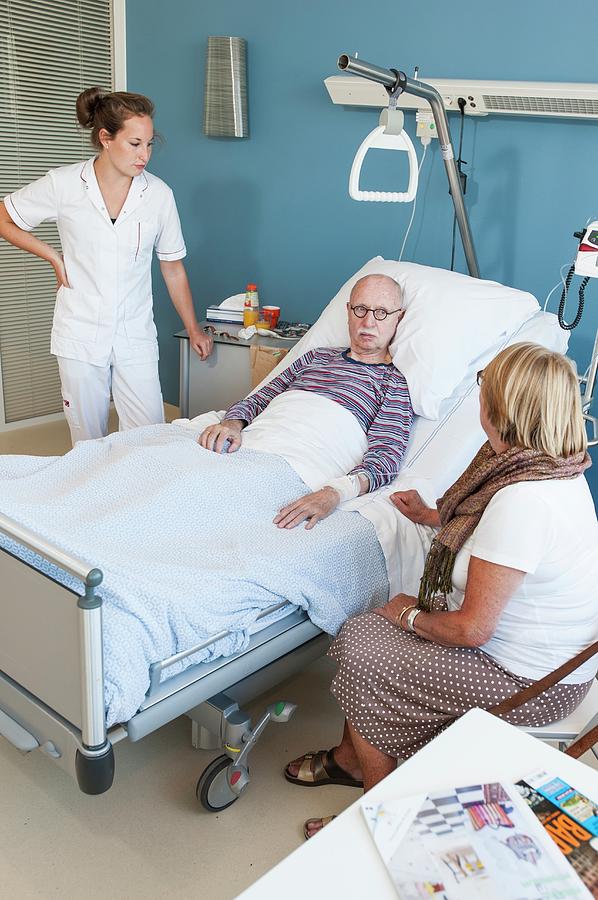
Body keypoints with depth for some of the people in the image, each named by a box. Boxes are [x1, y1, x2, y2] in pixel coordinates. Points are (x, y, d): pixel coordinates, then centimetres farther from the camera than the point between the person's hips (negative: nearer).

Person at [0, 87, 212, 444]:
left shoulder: (159, 194, -2)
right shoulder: (64, 184, -5)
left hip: (136, 337, 1)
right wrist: (54, 257, -1)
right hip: (80, 335, -1)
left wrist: (193, 328, 12)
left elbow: (173, 268, 8)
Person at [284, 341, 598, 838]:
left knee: (362, 665, -7)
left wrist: (412, 615, -9)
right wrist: (433, 517, 22)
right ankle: (349, 758, 28)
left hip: (531, 680, -9)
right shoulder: (557, 467, -2)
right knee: (357, 633, 6)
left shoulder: (522, 499, -33)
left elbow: (472, 627, -28)